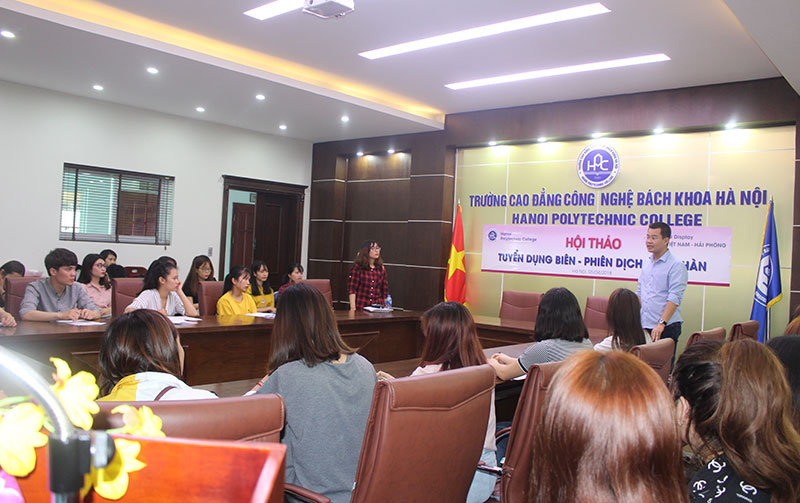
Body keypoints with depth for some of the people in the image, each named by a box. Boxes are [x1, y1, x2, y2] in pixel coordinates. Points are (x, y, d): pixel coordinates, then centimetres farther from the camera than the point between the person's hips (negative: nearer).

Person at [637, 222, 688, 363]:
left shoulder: (676, 266, -9)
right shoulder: (647, 264, 14)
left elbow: (674, 298, -16)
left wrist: (661, 324, -22)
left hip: (666, 328, -6)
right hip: (644, 325, 6)